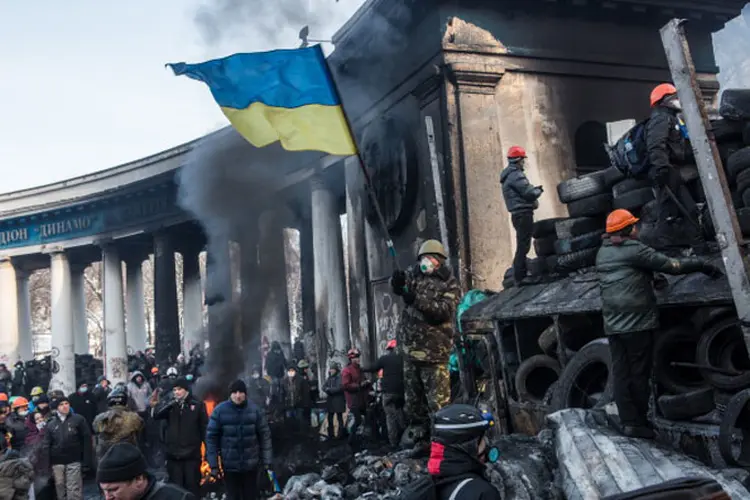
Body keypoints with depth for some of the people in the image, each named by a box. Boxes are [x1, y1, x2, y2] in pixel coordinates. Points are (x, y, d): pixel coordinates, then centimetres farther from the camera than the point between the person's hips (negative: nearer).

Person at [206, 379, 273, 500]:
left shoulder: (255, 410, -6)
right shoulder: (220, 411, -9)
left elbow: (265, 435, 0)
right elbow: (211, 437, -5)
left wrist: (267, 461, -2)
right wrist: (213, 464, -7)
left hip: (251, 464, 1)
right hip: (230, 465, -1)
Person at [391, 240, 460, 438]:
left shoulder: (449, 285, -3)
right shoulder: (415, 275, 10)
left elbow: (444, 310, -17)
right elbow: (398, 286, -6)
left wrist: (417, 299, -27)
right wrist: (397, 281, -32)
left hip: (434, 349, -5)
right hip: (410, 347, 5)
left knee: (438, 399, -6)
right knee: (412, 394, 15)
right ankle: (417, 429, 26)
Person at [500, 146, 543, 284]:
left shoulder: (508, 175, 19)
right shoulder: (516, 174, -13)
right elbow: (529, 192, -16)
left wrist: (534, 190, 7)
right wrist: (539, 190, 4)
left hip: (518, 214, 11)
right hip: (523, 214, -11)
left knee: (522, 246, 15)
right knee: (523, 246, -11)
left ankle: (520, 276, 18)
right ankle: (520, 277, -13)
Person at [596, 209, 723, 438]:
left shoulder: (602, 253, 11)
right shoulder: (634, 250, -10)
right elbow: (672, 265, -9)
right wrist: (702, 264, 1)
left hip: (613, 324, 6)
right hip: (637, 323, -6)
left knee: (621, 374, 6)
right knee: (639, 374, 3)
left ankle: (628, 422, 7)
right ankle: (638, 423, 8)